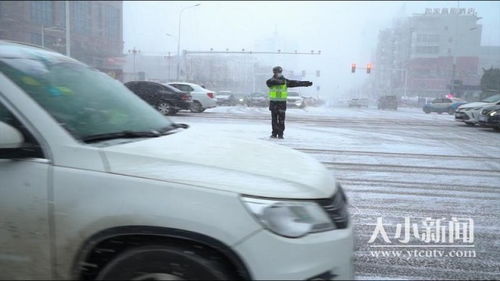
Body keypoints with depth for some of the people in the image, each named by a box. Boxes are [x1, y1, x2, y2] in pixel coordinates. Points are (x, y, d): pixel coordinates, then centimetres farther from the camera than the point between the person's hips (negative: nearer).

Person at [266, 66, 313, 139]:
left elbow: (295, 83, 1)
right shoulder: (271, 81, 1)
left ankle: (280, 134, 3)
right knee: (274, 119, 4)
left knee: (281, 119, -1)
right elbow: (269, 82, -22)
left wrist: (306, 83, -6)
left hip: (282, 102, 1)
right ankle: (274, 133, 12)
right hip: (273, 102, -1)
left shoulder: (285, 81, 6)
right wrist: (280, 82, -33)